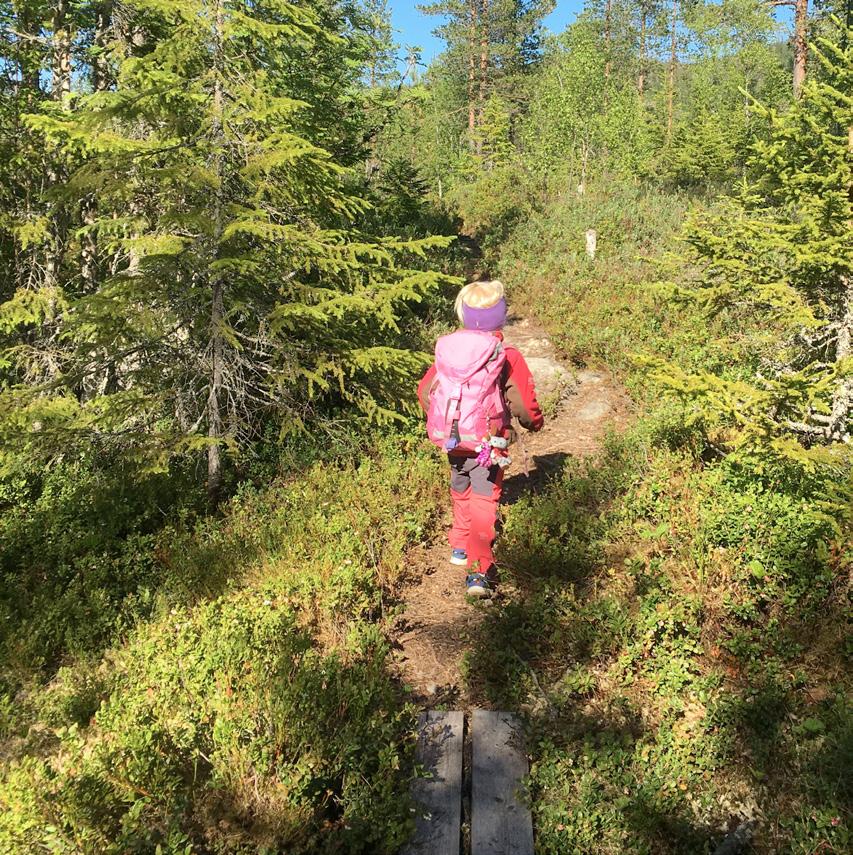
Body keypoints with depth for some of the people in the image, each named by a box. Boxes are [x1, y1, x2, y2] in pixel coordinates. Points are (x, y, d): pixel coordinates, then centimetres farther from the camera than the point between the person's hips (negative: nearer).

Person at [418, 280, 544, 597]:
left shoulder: (446, 348, 0)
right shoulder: (507, 356, -11)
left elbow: (425, 390, 6)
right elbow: (523, 401, -8)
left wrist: (439, 418, 25)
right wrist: (534, 421, 14)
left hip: (451, 440, 4)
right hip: (487, 444, -4)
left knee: (460, 492, 26)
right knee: (483, 504, -1)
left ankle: (460, 546, 41)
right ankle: (479, 570, -8)